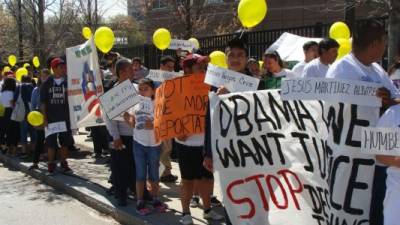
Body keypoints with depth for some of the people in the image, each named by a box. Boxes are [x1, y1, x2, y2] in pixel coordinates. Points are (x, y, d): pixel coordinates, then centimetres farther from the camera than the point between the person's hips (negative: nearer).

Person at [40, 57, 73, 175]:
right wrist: (44, 118, -5)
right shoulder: (47, 83, -2)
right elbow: (42, 102, 0)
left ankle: (64, 164, 20)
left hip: (65, 118, 1)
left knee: (65, 142, 8)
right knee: (51, 143, 2)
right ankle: (51, 166, 12)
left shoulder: (68, 82, 0)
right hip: (51, 118, -1)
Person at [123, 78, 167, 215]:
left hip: (154, 144, -2)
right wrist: (123, 114, -7)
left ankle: (155, 200, 25)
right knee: (140, 174, 7)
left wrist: (154, 126, -25)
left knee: (154, 174, 10)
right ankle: (140, 203, 15)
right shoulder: (135, 104, 4)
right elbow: (132, 124, 7)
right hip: (138, 143, 2)